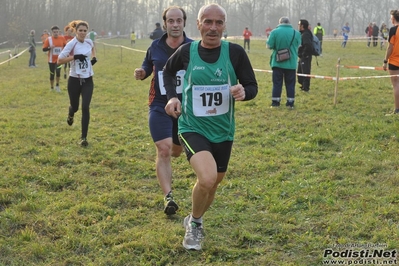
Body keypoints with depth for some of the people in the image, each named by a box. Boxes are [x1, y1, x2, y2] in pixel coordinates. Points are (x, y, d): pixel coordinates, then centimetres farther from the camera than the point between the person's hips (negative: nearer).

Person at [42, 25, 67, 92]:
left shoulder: (62, 38, -2)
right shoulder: (48, 39, -8)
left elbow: (66, 46, 14)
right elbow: (44, 49, -8)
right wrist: (50, 48, -25)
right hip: (51, 60, -1)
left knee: (58, 71, -16)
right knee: (52, 74, 8)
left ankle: (57, 86, 6)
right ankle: (52, 88, 24)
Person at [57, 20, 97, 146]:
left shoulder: (89, 42, 2)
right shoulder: (71, 44, -14)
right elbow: (59, 60, -17)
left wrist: (94, 58, 12)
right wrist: (75, 57, -25)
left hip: (87, 80, 2)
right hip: (74, 80, -2)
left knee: (85, 107, -10)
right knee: (75, 106, 13)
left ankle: (84, 137, -5)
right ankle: (70, 115, 54)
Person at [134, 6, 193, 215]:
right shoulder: (155, 47, 0)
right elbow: (147, 66, 16)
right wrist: (141, 72, -6)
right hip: (160, 106, -1)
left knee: (176, 151, 17)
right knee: (163, 150, -14)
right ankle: (168, 197, -13)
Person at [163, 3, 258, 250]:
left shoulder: (235, 52, -10)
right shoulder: (187, 51, -8)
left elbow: (252, 86, -3)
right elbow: (168, 71, 13)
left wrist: (243, 92, -26)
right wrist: (172, 96, -2)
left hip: (223, 131, 3)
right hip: (192, 127, -3)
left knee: (212, 183, 19)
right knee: (207, 178, -26)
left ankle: (195, 220, 50)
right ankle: (195, 223, 4)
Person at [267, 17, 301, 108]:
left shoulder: (275, 32, -9)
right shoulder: (296, 33, -1)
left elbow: (269, 45, -8)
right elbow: (298, 45, 10)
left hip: (277, 62, -1)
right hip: (291, 63, 1)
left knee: (277, 83, 6)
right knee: (290, 83, 9)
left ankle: (275, 102, 7)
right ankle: (290, 102, 10)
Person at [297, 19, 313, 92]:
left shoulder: (305, 35, -19)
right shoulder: (302, 34, 13)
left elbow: (308, 45, -32)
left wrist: (304, 54, -21)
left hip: (305, 57, -11)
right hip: (302, 57, 11)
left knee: (305, 72, -4)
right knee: (299, 72, 19)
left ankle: (305, 88, 2)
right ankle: (304, 85, 30)